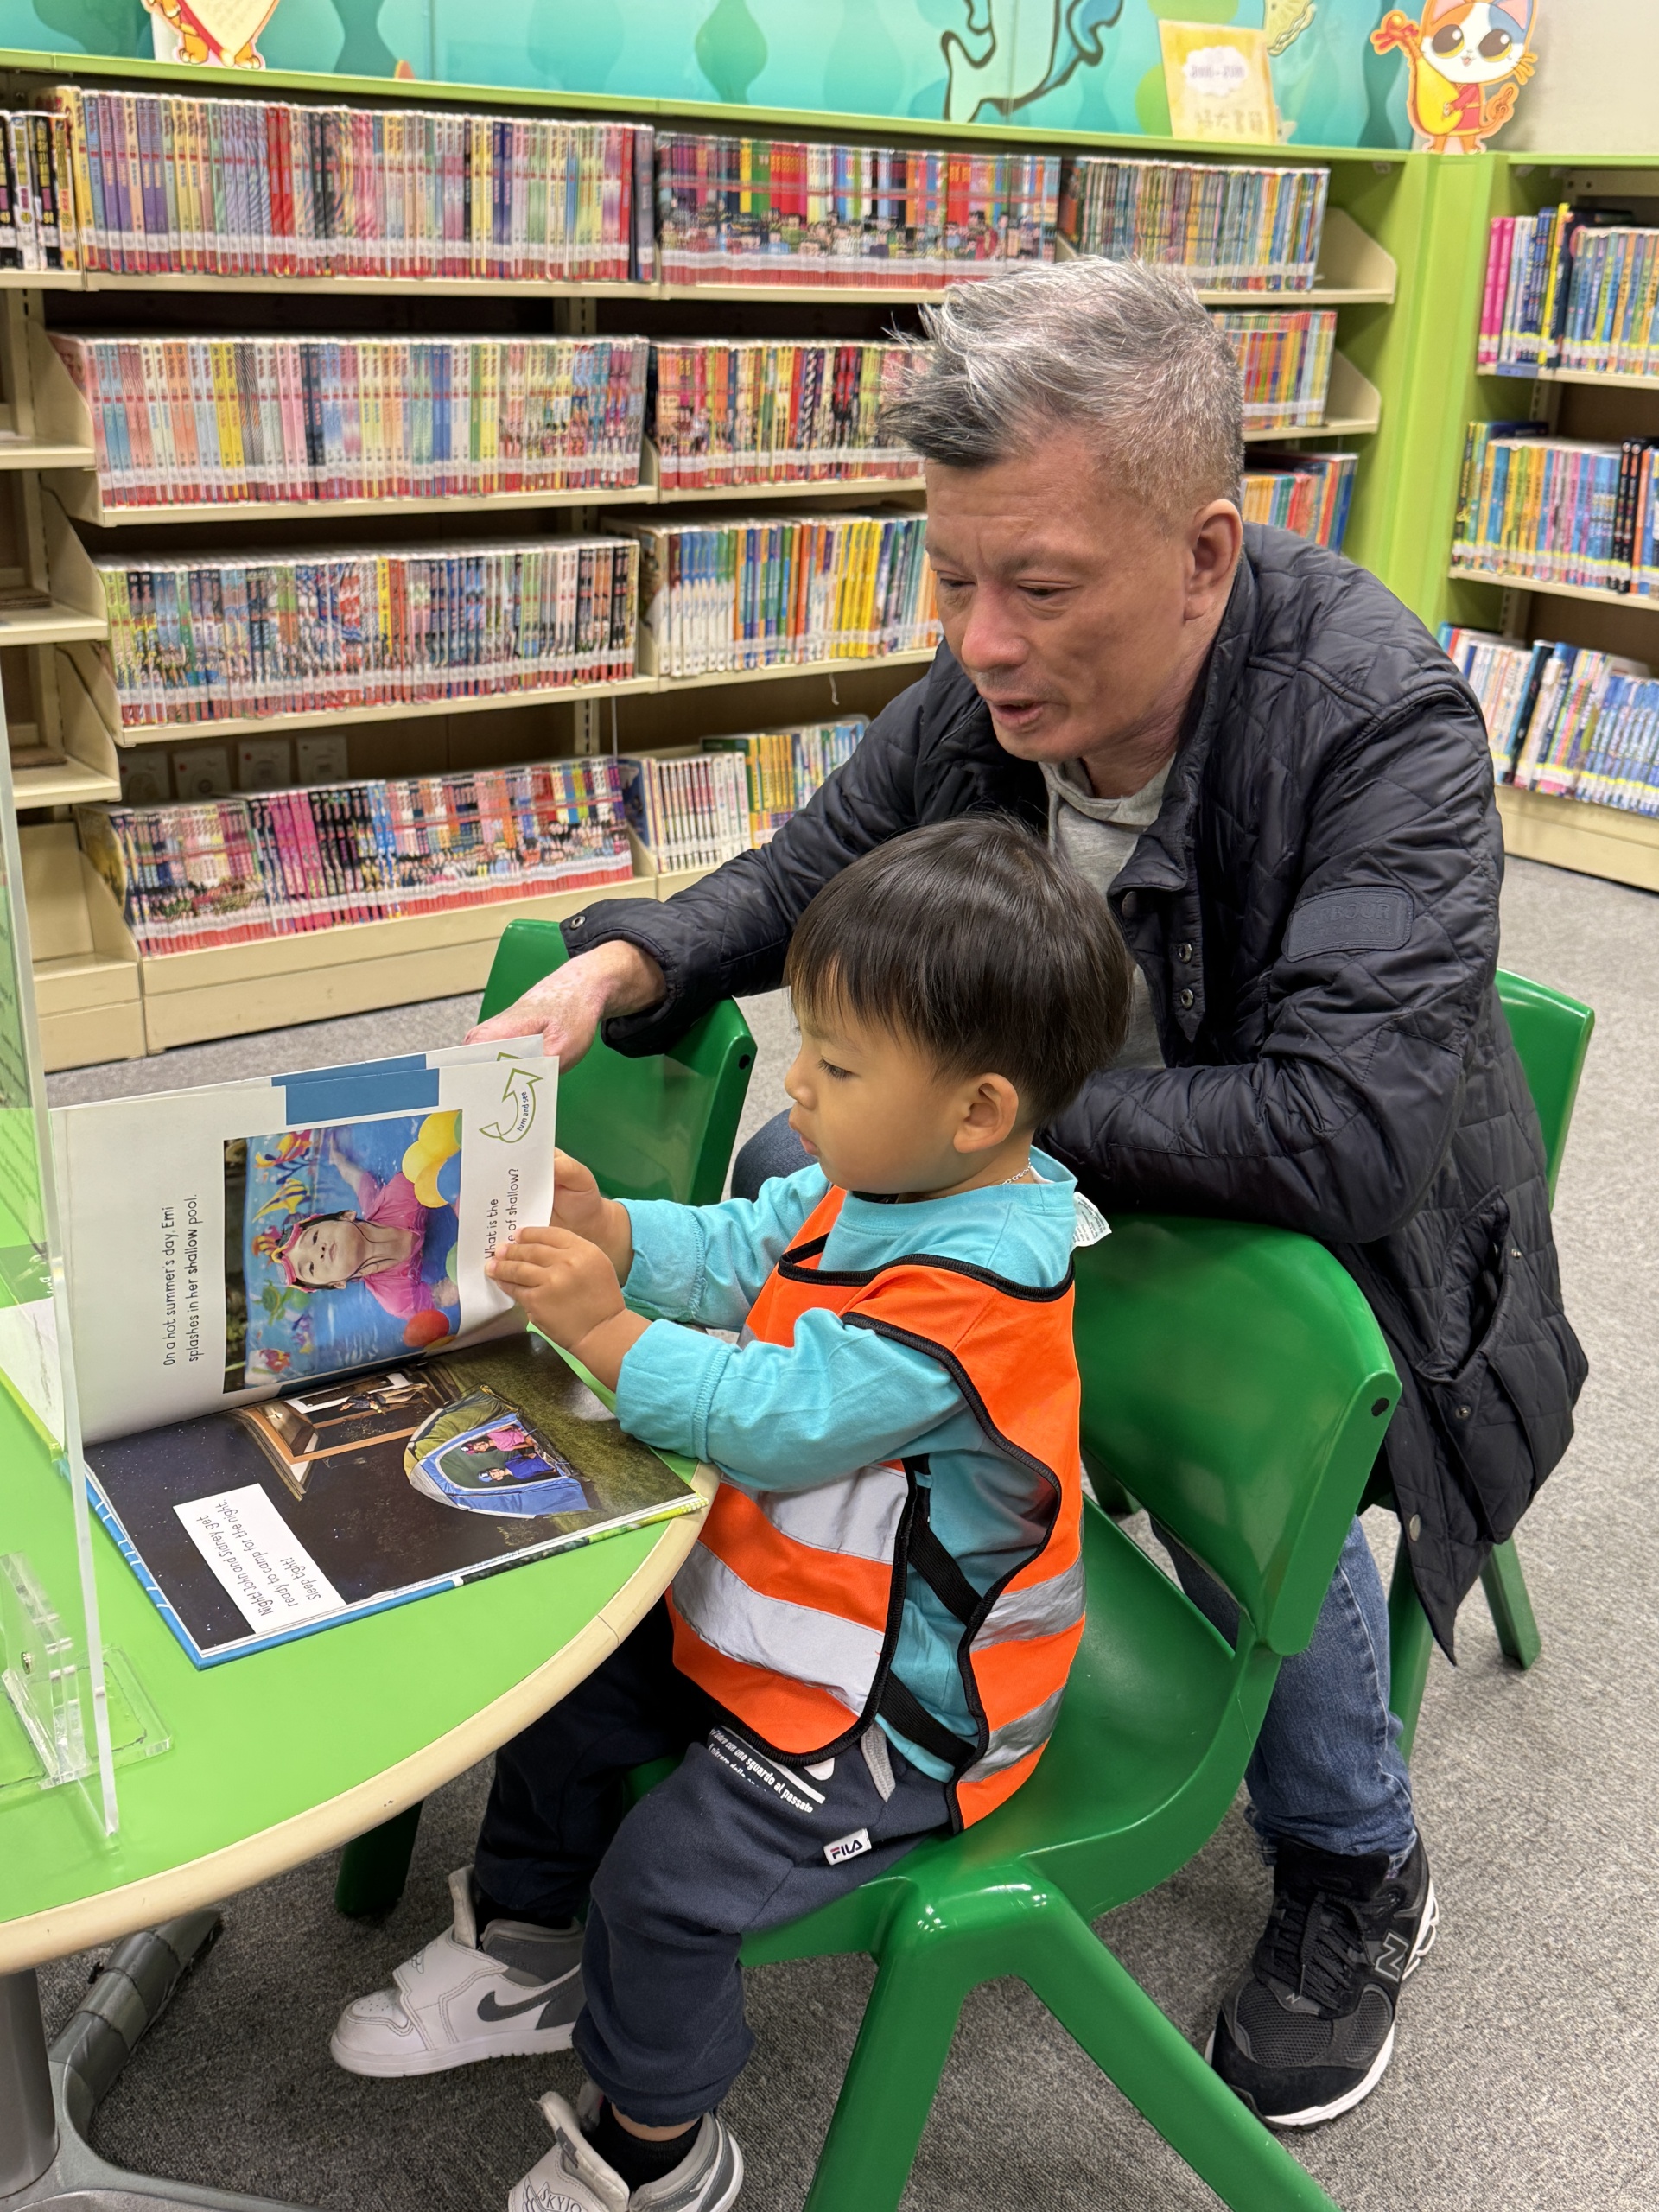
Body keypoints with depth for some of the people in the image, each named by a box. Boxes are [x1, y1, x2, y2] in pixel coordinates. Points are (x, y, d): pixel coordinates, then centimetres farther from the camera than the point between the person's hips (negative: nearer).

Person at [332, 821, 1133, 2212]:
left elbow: (774, 1417, -33)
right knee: (569, 1686, 15)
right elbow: (731, 1256, 5)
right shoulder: (873, 1184, -3)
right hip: (768, 1605, 10)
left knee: (666, 1882, -11)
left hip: (898, 1701, -10)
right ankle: (524, 1953, 39)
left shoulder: (973, 1287, -33)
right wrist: (599, 1228, -11)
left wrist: (604, 1331, -30)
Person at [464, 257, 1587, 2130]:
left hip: (1326, 1221, -6)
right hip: (1068, 1176, 6)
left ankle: (1353, 1875, 1)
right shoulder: (987, 691, -13)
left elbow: (1345, 1132, -39)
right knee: (783, 1179, -6)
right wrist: (618, 968, -15)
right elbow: (808, 872, 5)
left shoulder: (1382, 727, -30)